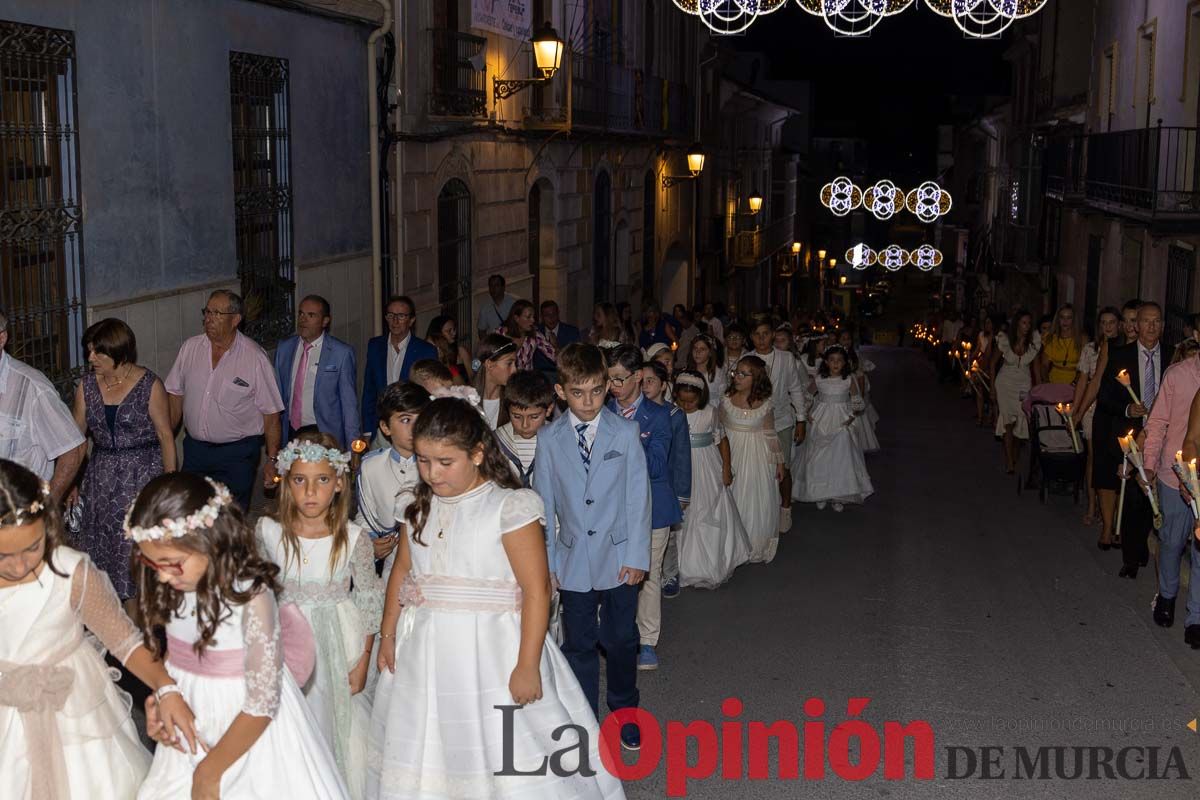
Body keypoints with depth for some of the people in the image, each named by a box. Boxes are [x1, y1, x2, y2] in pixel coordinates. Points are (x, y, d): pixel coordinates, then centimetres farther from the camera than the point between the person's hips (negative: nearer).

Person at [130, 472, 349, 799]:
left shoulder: (251, 598, -26)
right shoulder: (176, 588, -8)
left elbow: (262, 704, -22)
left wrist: (209, 771, -13)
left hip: (248, 732, -5)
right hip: (192, 727, 6)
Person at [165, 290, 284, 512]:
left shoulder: (255, 357, -10)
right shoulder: (190, 348, 2)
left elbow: (271, 415, -9)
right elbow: (175, 396, 9)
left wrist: (272, 461, -12)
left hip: (238, 454, -4)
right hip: (195, 449, 4)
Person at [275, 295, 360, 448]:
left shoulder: (342, 353, -7)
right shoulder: (284, 348, 7)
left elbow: (349, 404, -6)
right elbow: (278, 394, 12)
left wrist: (352, 450, -7)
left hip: (324, 436, -4)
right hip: (289, 434, 4)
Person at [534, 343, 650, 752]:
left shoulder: (625, 432, -6)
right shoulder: (549, 439, -3)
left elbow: (638, 496, -4)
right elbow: (544, 503, 2)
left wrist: (636, 555, -7)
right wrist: (547, 561, 1)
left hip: (618, 557, -1)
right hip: (573, 559, 1)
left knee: (620, 640, 10)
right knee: (579, 644, 10)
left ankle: (624, 714, 32)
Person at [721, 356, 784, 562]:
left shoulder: (765, 405, -6)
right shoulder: (726, 400, -5)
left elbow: (771, 435, 3)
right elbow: (720, 431, 3)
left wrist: (779, 462, 6)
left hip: (757, 457, -1)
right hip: (732, 454, 1)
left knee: (758, 500, 6)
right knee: (732, 500, 6)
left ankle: (758, 547, 22)